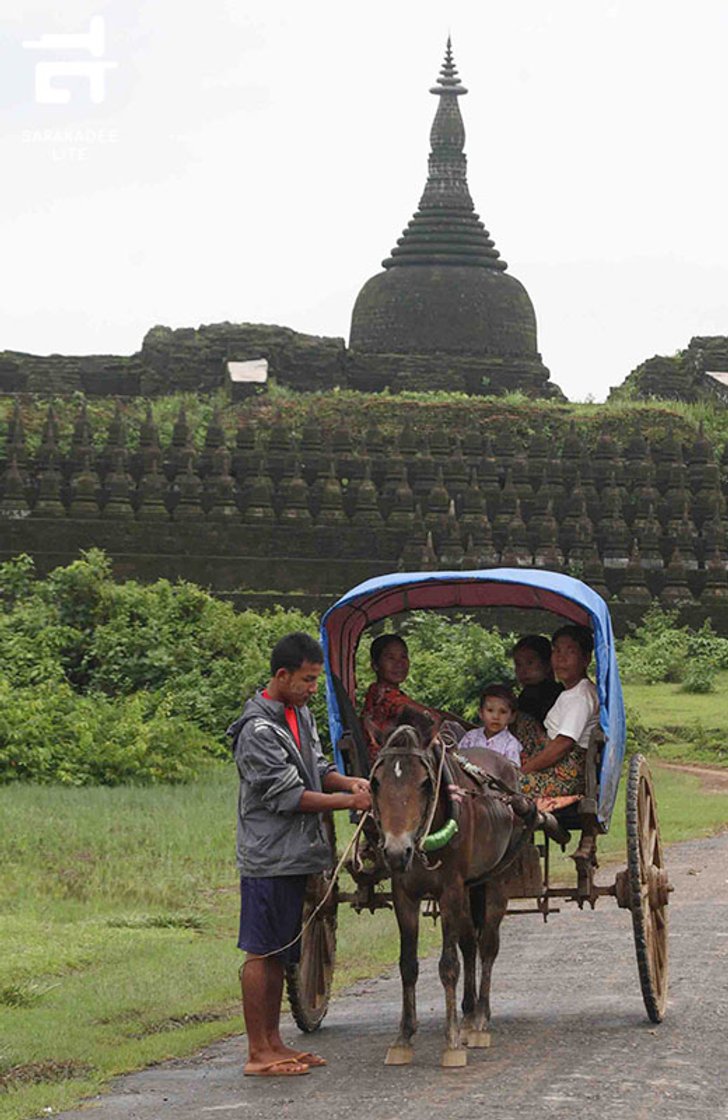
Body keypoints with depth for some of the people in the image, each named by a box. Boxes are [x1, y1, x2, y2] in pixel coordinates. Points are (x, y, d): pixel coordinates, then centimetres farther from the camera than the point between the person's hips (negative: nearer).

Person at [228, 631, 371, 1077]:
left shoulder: (301, 714, 13)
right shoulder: (258, 729, -17)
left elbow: (317, 769, 19)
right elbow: (286, 795, -19)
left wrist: (348, 781, -2)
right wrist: (348, 801, -18)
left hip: (296, 855, 9)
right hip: (269, 856, -9)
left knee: (280, 951, 14)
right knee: (261, 952, -5)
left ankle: (273, 1043, 21)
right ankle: (258, 1054, -3)